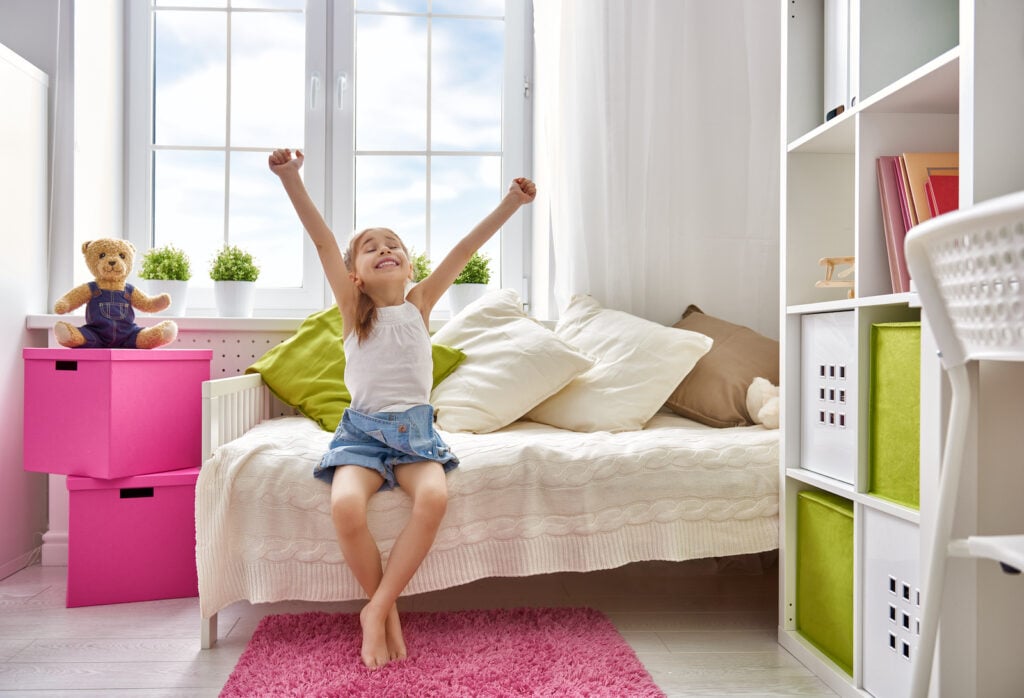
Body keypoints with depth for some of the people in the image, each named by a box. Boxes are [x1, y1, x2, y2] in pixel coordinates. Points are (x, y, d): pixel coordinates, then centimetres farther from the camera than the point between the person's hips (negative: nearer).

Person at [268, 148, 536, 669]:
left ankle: (377, 609, -13)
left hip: (414, 430, 1)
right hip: (361, 430, 0)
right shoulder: (352, 307, 4)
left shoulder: (420, 303, 6)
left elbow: (465, 249, -3)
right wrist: (291, 179, -17)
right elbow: (322, 240, -8)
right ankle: (386, 610, -5)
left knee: (434, 496, -30)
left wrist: (511, 204, -9)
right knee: (345, 505, -30)